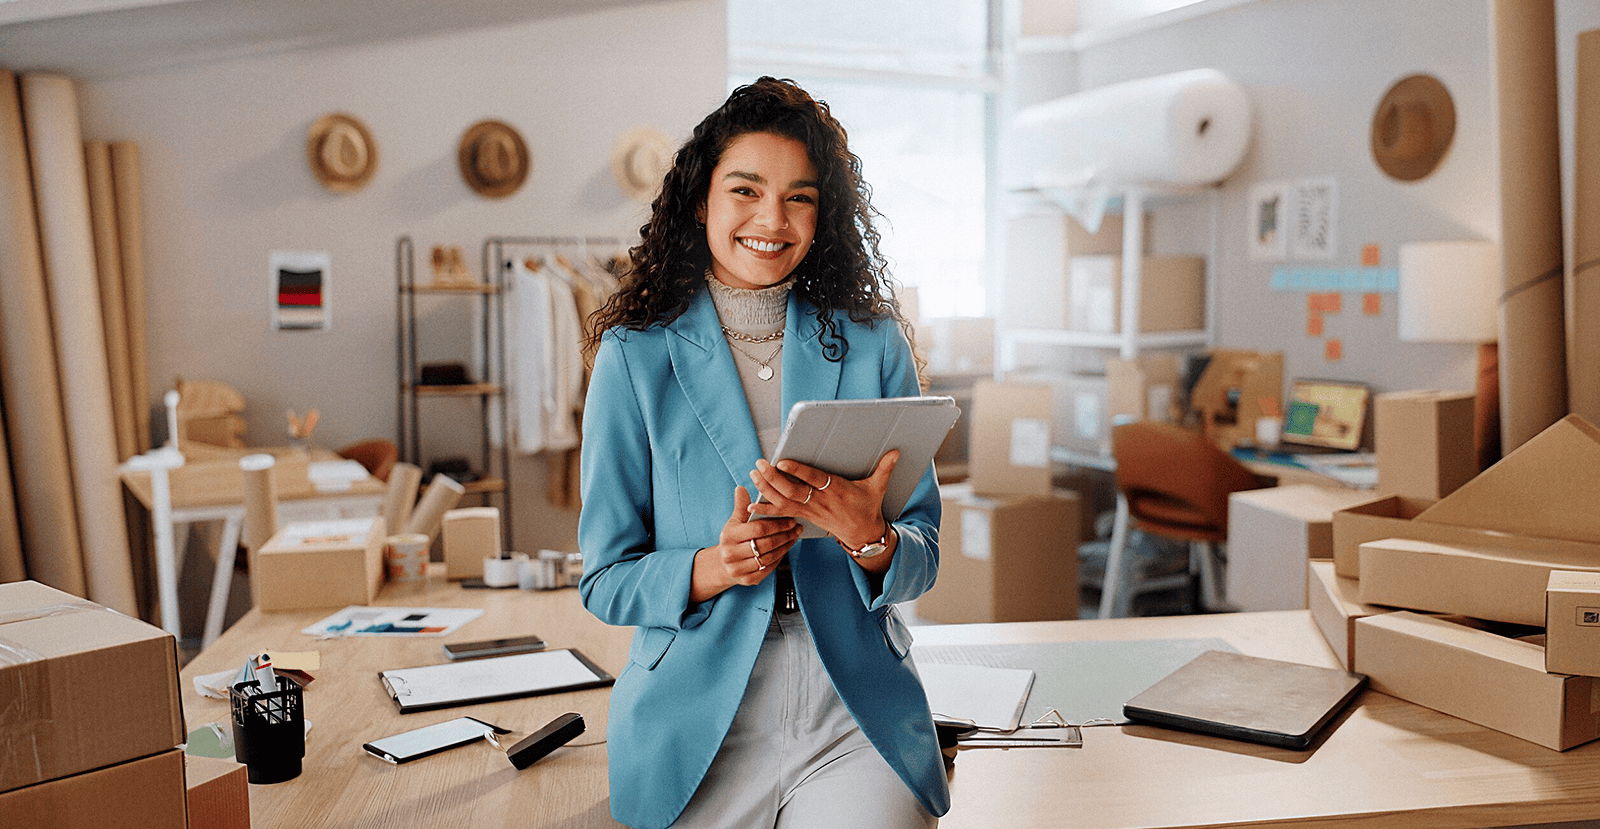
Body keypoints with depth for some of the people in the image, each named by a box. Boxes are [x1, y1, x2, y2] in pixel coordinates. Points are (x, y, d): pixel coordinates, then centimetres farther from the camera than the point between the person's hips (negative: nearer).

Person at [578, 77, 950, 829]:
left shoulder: (873, 345, 4)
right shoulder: (634, 355, 0)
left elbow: (923, 558, 5)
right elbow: (606, 580, 1)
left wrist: (868, 537, -18)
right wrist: (713, 567, -19)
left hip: (859, 726, 1)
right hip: (698, 730, -1)